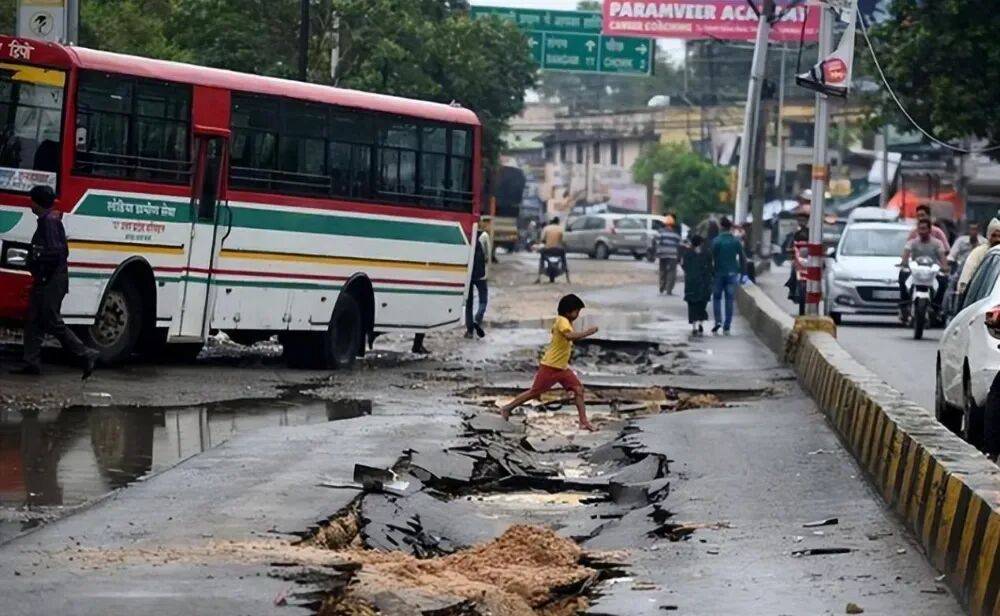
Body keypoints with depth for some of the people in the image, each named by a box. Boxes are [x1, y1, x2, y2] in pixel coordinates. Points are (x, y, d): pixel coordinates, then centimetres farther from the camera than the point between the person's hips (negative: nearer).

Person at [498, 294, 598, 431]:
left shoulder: (566, 322, 9)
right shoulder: (562, 321, -20)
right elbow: (570, 336, -40)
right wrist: (587, 332, -35)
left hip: (562, 367, 9)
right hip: (549, 367, -9)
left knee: (578, 389, -5)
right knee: (534, 392, 2)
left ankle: (583, 421, -5)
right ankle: (507, 408, 19)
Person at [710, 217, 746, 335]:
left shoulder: (716, 241, -9)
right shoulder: (736, 242, 0)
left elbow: (712, 258, -10)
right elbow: (743, 258, 3)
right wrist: (741, 271, 12)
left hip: (718, 273, -2)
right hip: (732, 274, 2)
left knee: (717, 298, 12)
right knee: (729, 300, 6)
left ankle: (718, 321, -6)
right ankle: (727, 327, 5)